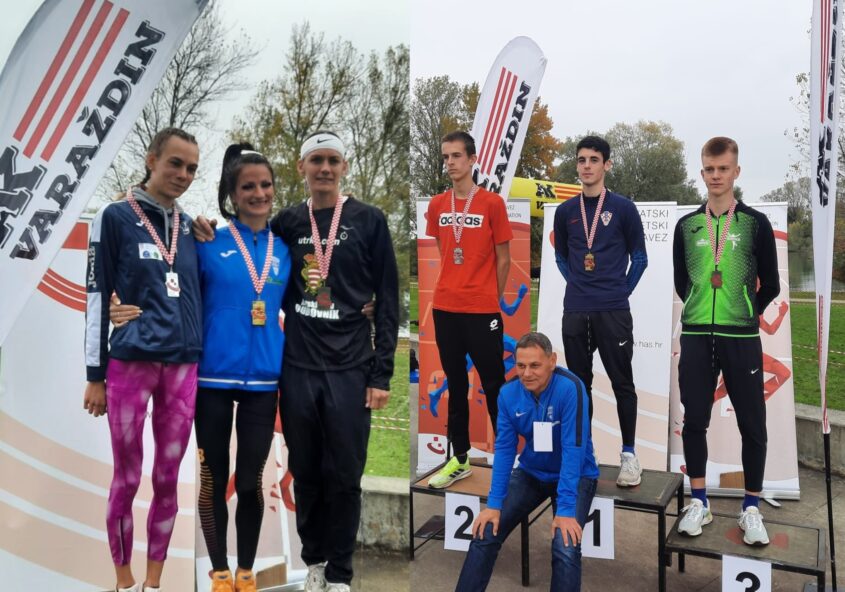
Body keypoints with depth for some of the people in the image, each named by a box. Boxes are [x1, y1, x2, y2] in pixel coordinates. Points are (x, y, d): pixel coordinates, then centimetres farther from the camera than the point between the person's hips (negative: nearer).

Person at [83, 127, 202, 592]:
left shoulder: (190, 227, 11)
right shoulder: (116, 217, -1)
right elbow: (97, 296, -2)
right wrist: (95, 375, -3)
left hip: (183, 367, 4)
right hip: (130, 363, -4)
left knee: (167, 480, 9)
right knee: (127, 479, 6)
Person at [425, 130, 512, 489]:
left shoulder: (492, 203, -5)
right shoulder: (437, 205, 8)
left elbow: (503, 258, 0)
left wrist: (494, 300, 5)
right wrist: (450, 290, 13)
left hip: (483, 311, -4)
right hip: (445, 309, 5)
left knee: (493, 385, 4)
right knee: (455, 384, 12)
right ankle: (460, 458, 22)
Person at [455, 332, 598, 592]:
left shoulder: (570, 388, -27)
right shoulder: (508, 393, -13)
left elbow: (573, 449, -28)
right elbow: (504, 449, -10)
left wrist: (565, 510, -31)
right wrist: (494, 504, -15)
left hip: (575, 475, -4)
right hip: (531, 472, 4)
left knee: (566, 550, -23)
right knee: (485, 533, -5)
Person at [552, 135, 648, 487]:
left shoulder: (623, 208, 0)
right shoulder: (566, 211, 8)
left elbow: (639, 257, 5)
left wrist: (621, 291, 0)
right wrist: (577, 285, 8)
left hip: (613, 312, -3)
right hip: (574, 311, 3)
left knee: (622, 382, 2)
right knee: (579, 382, 11)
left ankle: (629, 454, 13)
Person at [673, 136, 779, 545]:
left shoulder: (755, 224, 0)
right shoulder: (687, 225, 6)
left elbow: (770, 285, 6)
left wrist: (744, 314, 12)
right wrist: (707, 311, 13)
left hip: (742, 339, -1)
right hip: (696, 336, 2)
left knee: (752, 425, 4)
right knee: (694, 421, 5)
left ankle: (751, 508, 20)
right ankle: (699, 502, 20)